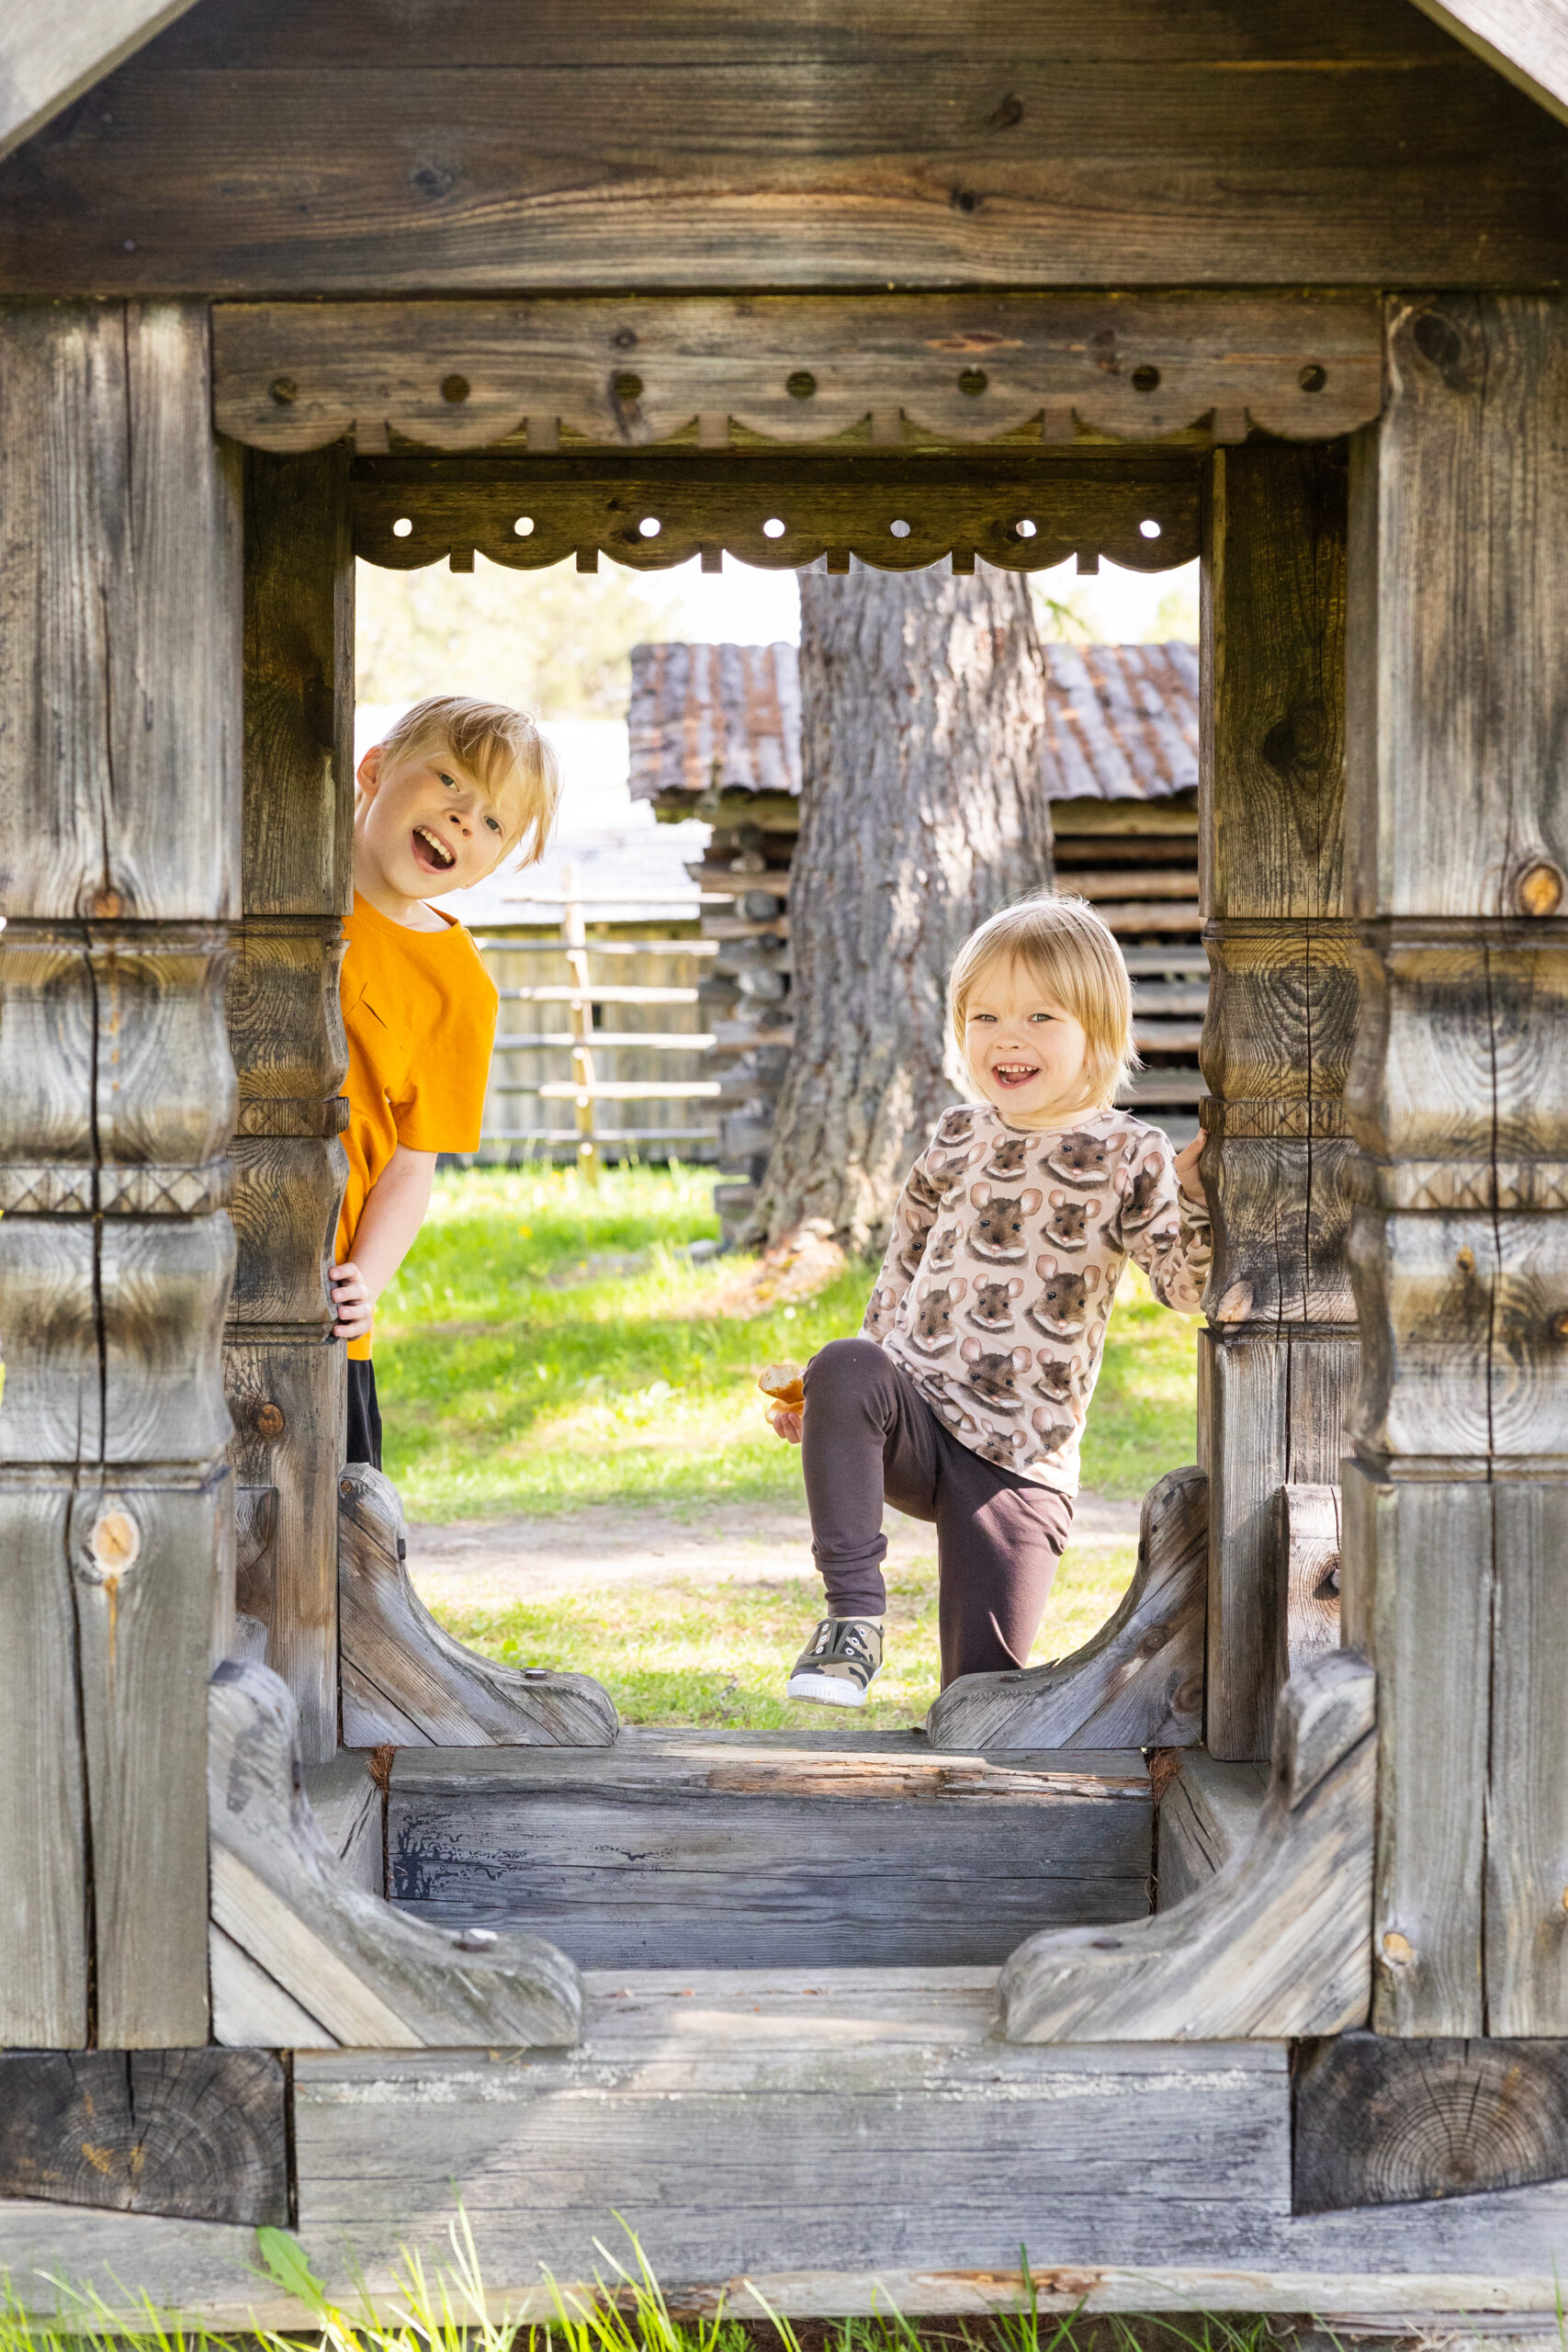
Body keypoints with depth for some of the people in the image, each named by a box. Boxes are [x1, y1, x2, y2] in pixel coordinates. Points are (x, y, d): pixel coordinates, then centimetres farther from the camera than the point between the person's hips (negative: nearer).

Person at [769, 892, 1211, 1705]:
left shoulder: (1129, 1158, -2)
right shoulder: (956, 1142, 8)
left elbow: (1183, 1283, -12)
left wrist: (1195, 1198, -30)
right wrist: (844, 1392, 20)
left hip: (1018, 1463, -2)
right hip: (911, 1424, 2)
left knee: (980, 1695, -7)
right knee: (845, 1367, -34)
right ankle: (854, 1617, -29)